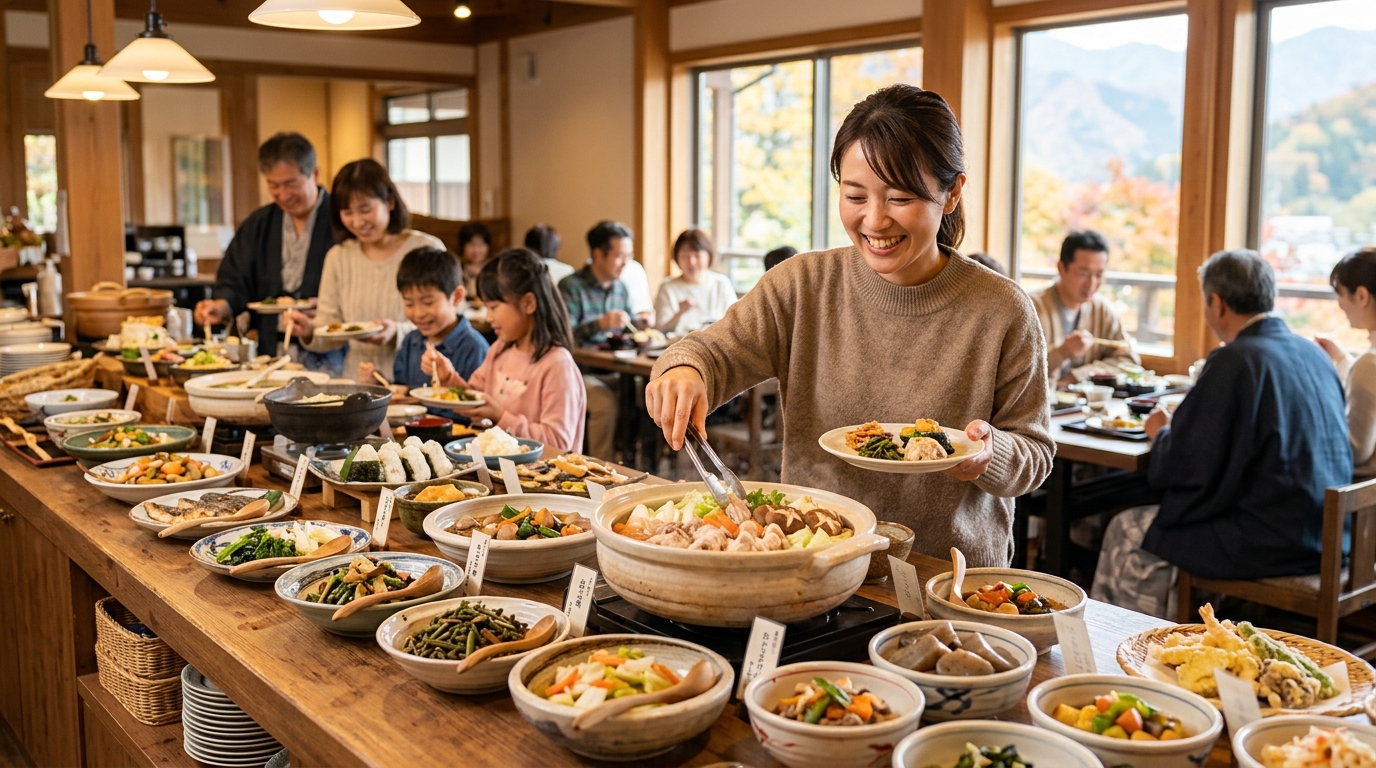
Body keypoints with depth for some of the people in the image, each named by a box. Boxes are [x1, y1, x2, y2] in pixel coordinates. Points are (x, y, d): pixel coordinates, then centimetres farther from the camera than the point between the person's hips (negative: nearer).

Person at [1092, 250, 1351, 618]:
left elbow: (1182, 470, -16)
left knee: (1127, 532, 8)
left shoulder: (1235, 360, -17)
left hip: (1270, 546, -9)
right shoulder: (1313, 354, 8)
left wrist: (1161, 433, 4)